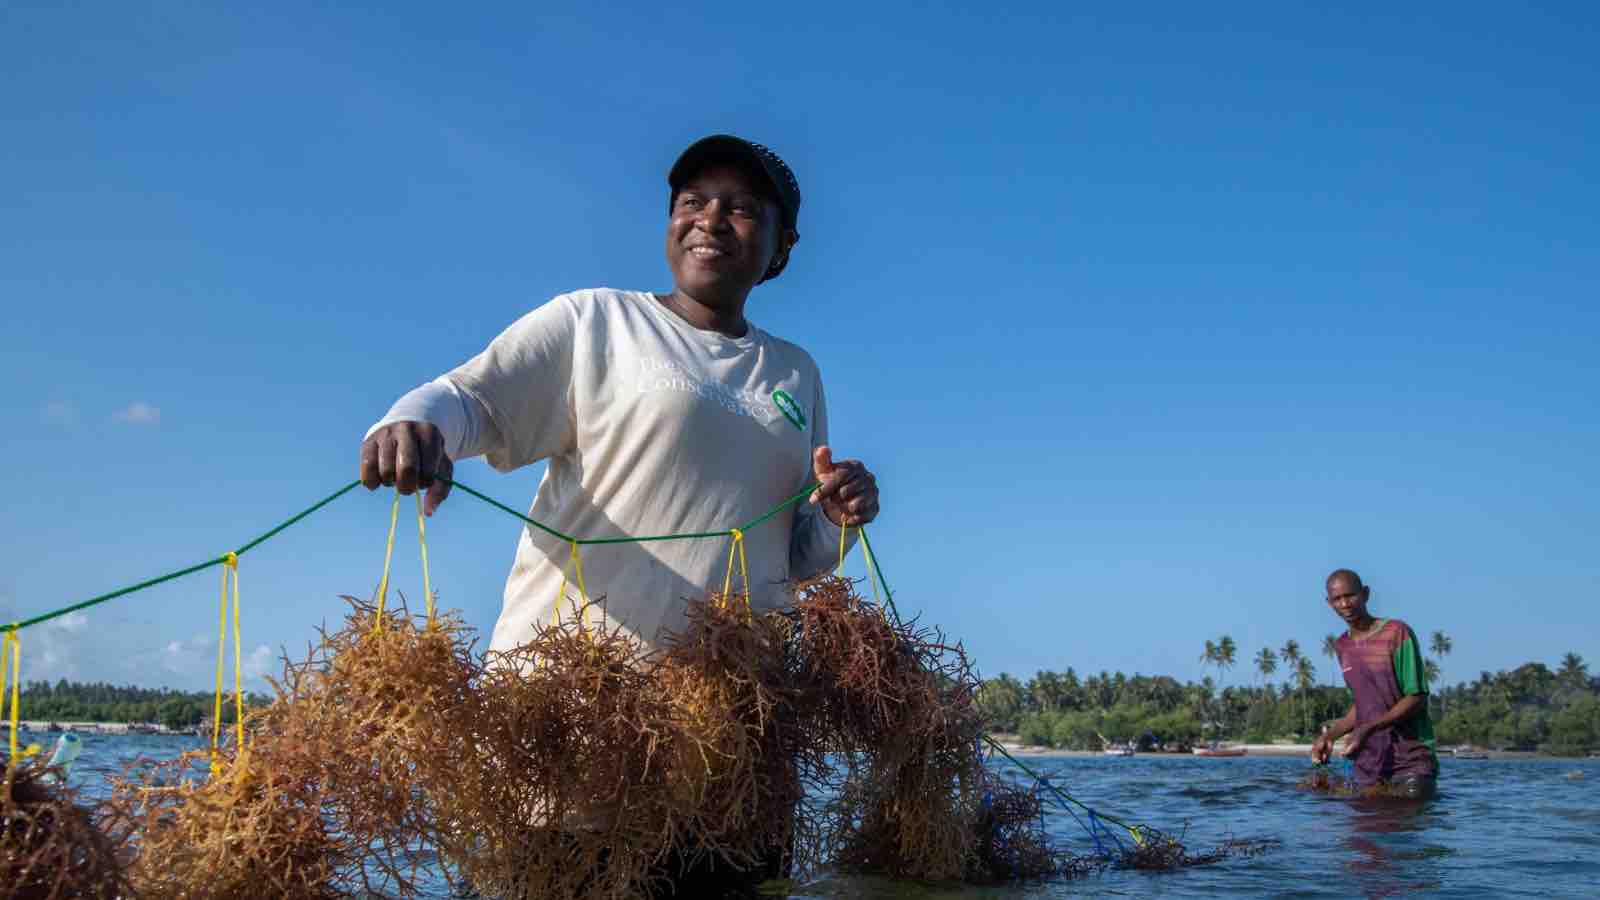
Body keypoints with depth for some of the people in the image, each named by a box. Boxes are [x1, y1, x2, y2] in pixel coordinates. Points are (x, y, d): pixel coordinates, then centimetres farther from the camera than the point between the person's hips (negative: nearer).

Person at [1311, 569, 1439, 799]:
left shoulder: (1397, 633, -8)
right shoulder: (1342, 646, 12)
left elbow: (1417, 699, -11)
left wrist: (1368, 728, -21)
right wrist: (1331, 735, 6)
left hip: (1411, 760, -5)